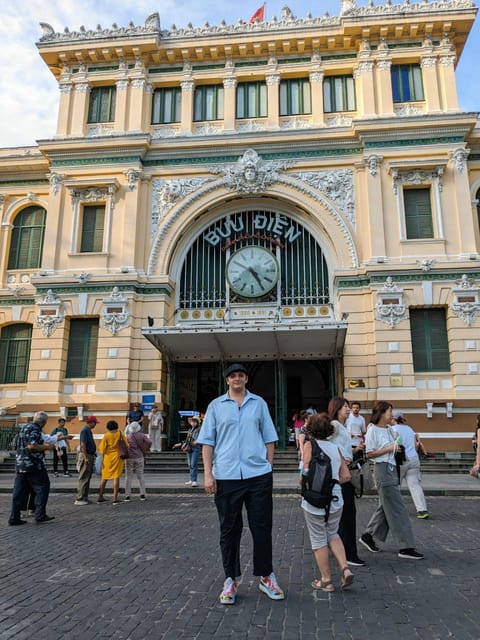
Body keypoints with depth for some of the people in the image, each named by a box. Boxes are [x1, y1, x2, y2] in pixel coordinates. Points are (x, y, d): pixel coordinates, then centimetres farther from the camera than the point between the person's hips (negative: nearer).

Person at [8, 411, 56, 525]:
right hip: (34, 465, -9)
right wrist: (47, 447, -12)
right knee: (42, 487, 2)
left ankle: (14, 518, 10)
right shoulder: (35, 429, -12)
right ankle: (40, 515, 1)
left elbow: (17, 446, 23)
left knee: (19, 492, 10)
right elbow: (31, 446, -24)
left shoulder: (23, 428, 16)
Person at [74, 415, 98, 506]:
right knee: (83, 478, -7)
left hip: (89, 456, 10)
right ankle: (79, 499, -3)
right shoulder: (85, 431, -15)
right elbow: (83, 445, -21)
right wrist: (86, 458, -23)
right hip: (85, 456, -10)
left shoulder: (89, 431, 15)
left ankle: (84, 497, 19)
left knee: (87, 478, 13)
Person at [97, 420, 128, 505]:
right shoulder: (120, 434, -4)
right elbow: (126, 444, -2)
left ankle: (100, 497, 21)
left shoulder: (106, 436, -6)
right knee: (116, 477, 1)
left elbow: (102, 449, -6)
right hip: (117, 457, -1)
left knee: (104, 478, 13)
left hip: (108, 457, 1)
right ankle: (115, 499, -3)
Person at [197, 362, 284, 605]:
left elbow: (269, 438, 13)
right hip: (226, 476, 0)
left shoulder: (259, 403, 9)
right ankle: (230, 580, 23)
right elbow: (207, 441, 5)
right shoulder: (216, 406, 6)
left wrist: (268, 467, 6)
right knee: (229, 530, 9)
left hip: (258, 475, 1)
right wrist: (208, 474, -2)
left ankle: (266, 576, 24)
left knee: (262, 528, 7)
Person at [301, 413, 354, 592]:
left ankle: (326, 580, 20)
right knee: (333, 535, 25)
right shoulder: (335, 448, 4)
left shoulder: (310, 445, -10)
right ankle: (345, 569, 10)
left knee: (318, 540, 11)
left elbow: (307, 471, -19)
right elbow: (346, 475, 4)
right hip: (335, 500, 5)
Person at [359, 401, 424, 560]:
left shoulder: (389, 429, 12)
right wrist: (388, 449, -17)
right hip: (382, 469, -9)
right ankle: (406, 547, 2)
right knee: (397, 509, -5)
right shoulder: (373, 430, -11)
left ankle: (368, 536, 27)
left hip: (392, 468, 9)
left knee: (385, 506, 14)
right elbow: (370, 454, -12)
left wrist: (397, 448, 4)